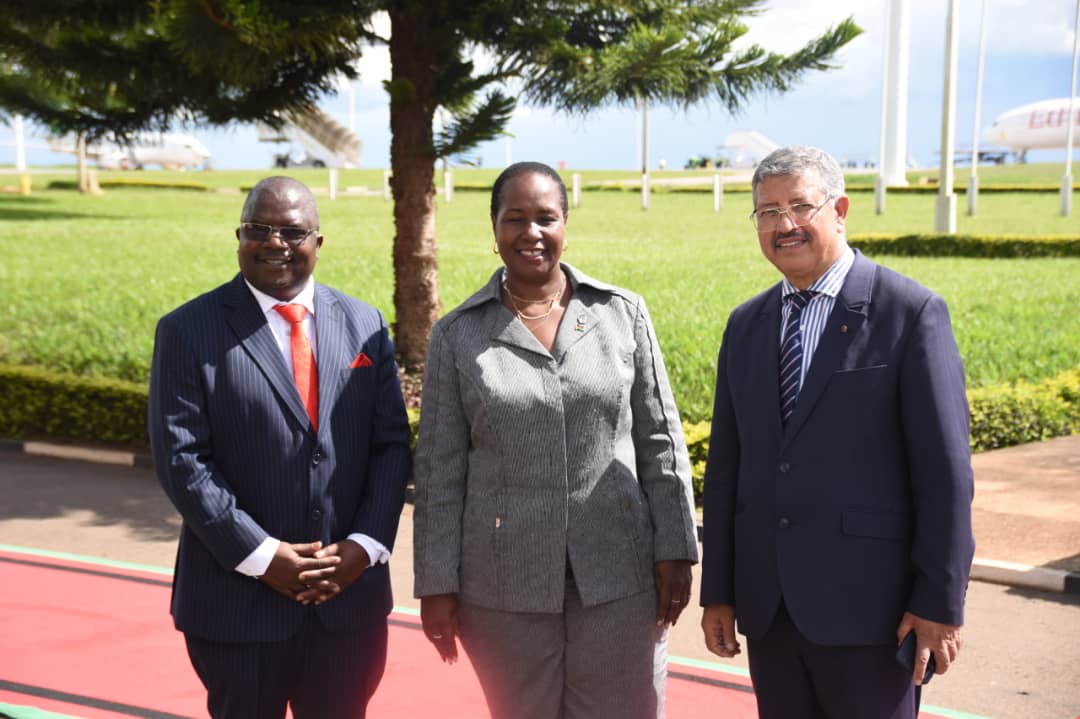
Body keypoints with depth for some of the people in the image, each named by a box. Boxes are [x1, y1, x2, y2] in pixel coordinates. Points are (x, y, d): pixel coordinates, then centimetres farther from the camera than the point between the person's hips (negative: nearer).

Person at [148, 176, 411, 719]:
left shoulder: (364, 325, 5)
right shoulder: (188, 331, -4)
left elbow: (391, 445, 4)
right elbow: (181, 460, -9)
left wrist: (365, 546, -9)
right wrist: (262, 556, -15)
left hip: (350, 595, 3)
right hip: (239, 598, -2)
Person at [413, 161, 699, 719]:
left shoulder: (623, 313, 1)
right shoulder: (457, 335, 0)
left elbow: (659, 440, 3)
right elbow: (439, 469, 1)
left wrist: (675, 549, 0)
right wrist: (437, 584, -1)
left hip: (620, 572, 0)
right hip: (505, 581, 0)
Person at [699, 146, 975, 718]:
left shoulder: (911, 312, -7)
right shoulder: (745, 325, 10)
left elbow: (944, 469, -9)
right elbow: (726, 464, 10)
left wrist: (941, 602, -10)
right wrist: (717, 591, 9)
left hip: (867, 603, -5)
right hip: (767, 605, 5)